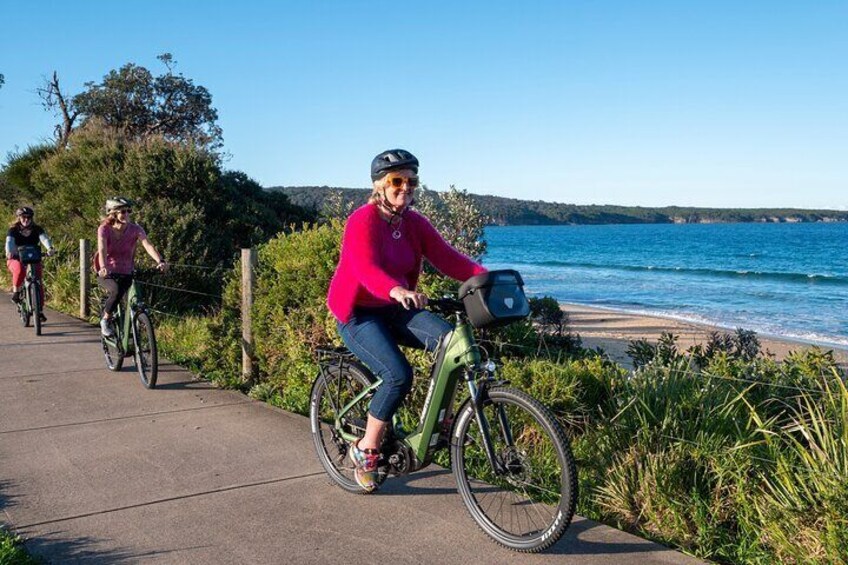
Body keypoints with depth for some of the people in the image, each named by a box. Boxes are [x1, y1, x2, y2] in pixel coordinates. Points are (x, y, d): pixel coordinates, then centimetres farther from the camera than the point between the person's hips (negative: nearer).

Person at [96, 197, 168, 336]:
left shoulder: (135, 229, -11)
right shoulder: (104, 229, -13)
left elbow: (148, 245, -26)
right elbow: (102, 249, -29)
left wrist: (160, 261, -44)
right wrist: (103, 267, -48)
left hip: (126, 272, 2)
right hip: (107, 272, -2)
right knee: (115, 291, -30)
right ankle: (105, 320, -7)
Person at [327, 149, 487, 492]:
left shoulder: (415, 223, 3)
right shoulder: (363, 220, -16)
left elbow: (447, 258, -8)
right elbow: (366, 268, -34)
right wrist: (396, 290, -54)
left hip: (394, 309, 6)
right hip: (357, 314, -6)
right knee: (398, 375, -25)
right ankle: (365, 451, -4)